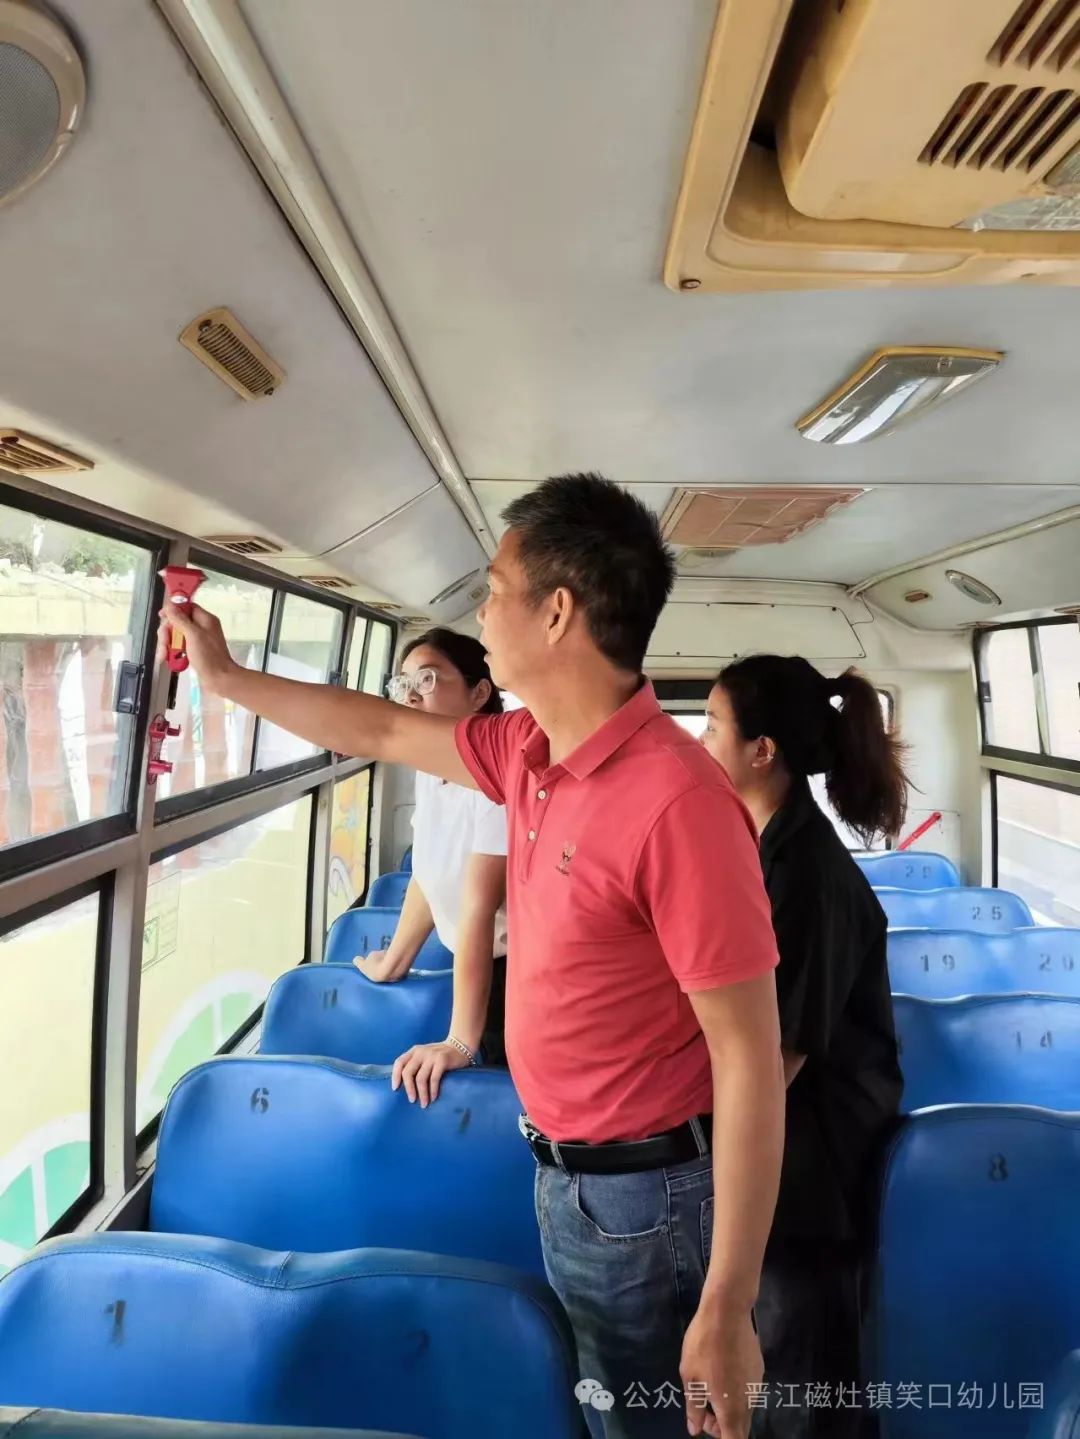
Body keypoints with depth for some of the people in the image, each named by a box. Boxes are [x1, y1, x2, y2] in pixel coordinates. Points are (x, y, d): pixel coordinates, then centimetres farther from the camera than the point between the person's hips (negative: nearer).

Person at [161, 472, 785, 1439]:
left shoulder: (677, 803, -30)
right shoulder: (531, 751, -4)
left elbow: (750, 1059, -26)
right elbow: (385, 732, 10)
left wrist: (727, 1309, -21)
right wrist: (227, 678, 18)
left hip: (643, 1194, -7)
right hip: (564, 1170, 8)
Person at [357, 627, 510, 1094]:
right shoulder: (431, 768, 2)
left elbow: (478, 908, -28)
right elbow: (428, 877, 11)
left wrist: (460, 1043, -27)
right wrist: (391, 964, 18)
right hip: (484, 969, 8)